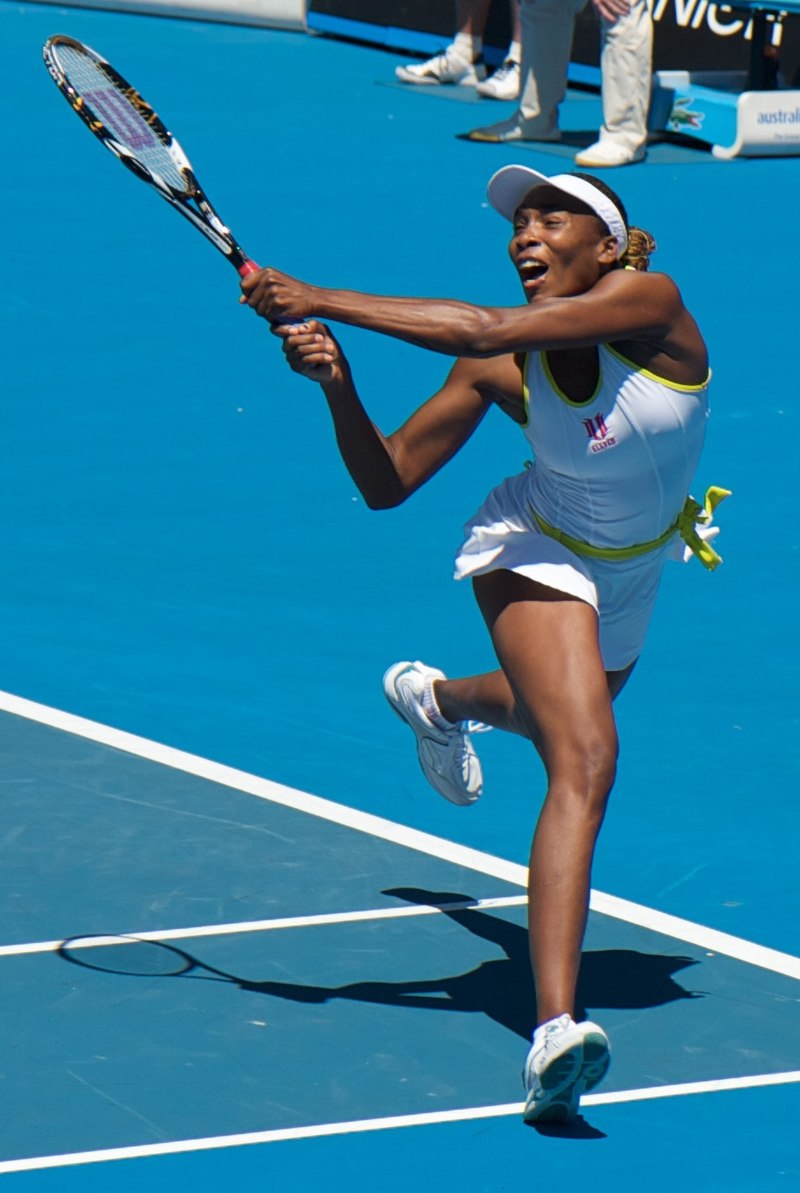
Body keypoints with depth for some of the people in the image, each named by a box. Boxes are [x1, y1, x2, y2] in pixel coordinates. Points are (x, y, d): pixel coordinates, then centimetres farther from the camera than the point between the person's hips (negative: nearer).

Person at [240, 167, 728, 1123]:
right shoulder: (499, 372, -22)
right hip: (540, 552, -3)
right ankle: (554, 1032, -38)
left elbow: (490, 329, -43)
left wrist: (322, 302, -44)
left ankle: (437, 697, 70)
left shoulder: (651, 304, -29)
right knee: (585, 762, -26)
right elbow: (385, 483, -14)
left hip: (632, 573, 3)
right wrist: (337, 386, -33)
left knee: (561, 715, 32)